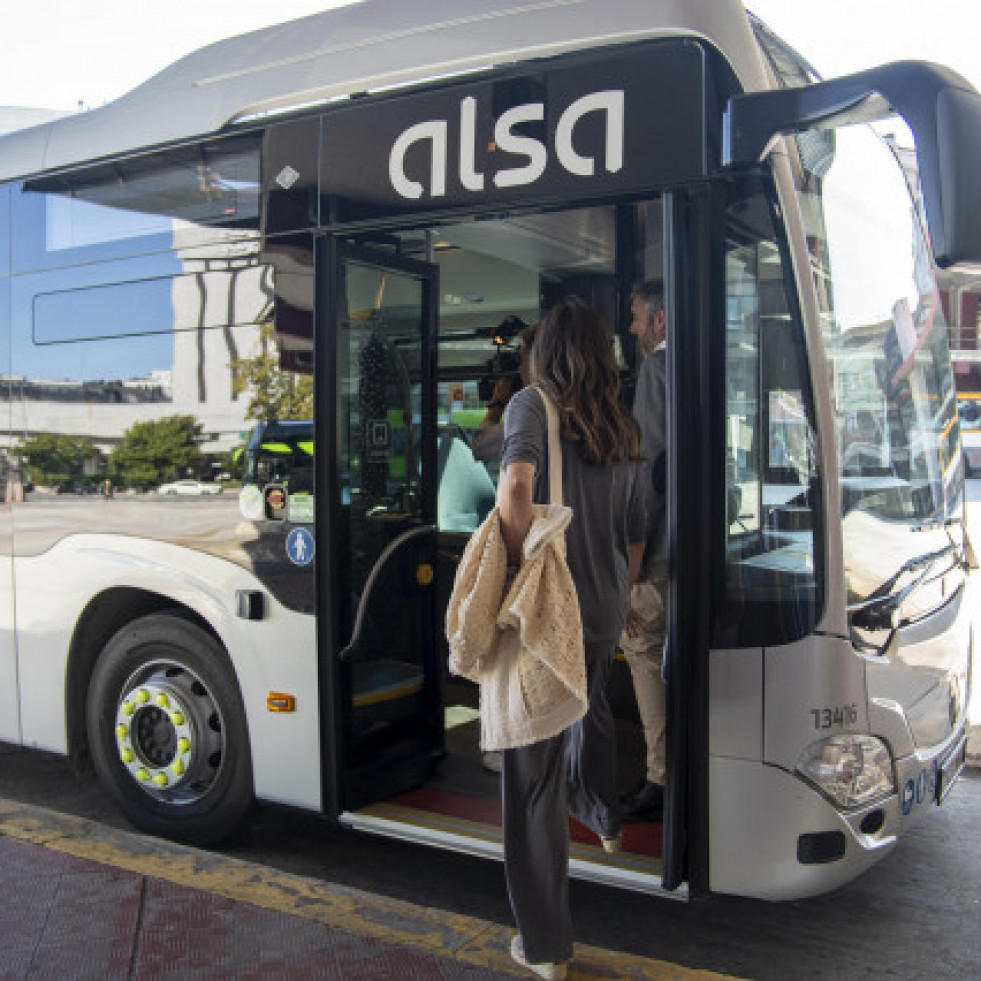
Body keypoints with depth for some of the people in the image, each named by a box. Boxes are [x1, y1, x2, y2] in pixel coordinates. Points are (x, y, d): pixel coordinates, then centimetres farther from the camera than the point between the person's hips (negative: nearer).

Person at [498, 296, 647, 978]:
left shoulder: (535, 405, -10)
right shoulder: (627, 432, 8)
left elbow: (516, 485, -30)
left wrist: (522, 571, -19)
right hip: (606, 609, 6)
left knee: (535, 766, 2)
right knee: (592, 711, 35)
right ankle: (605, 819, 61)